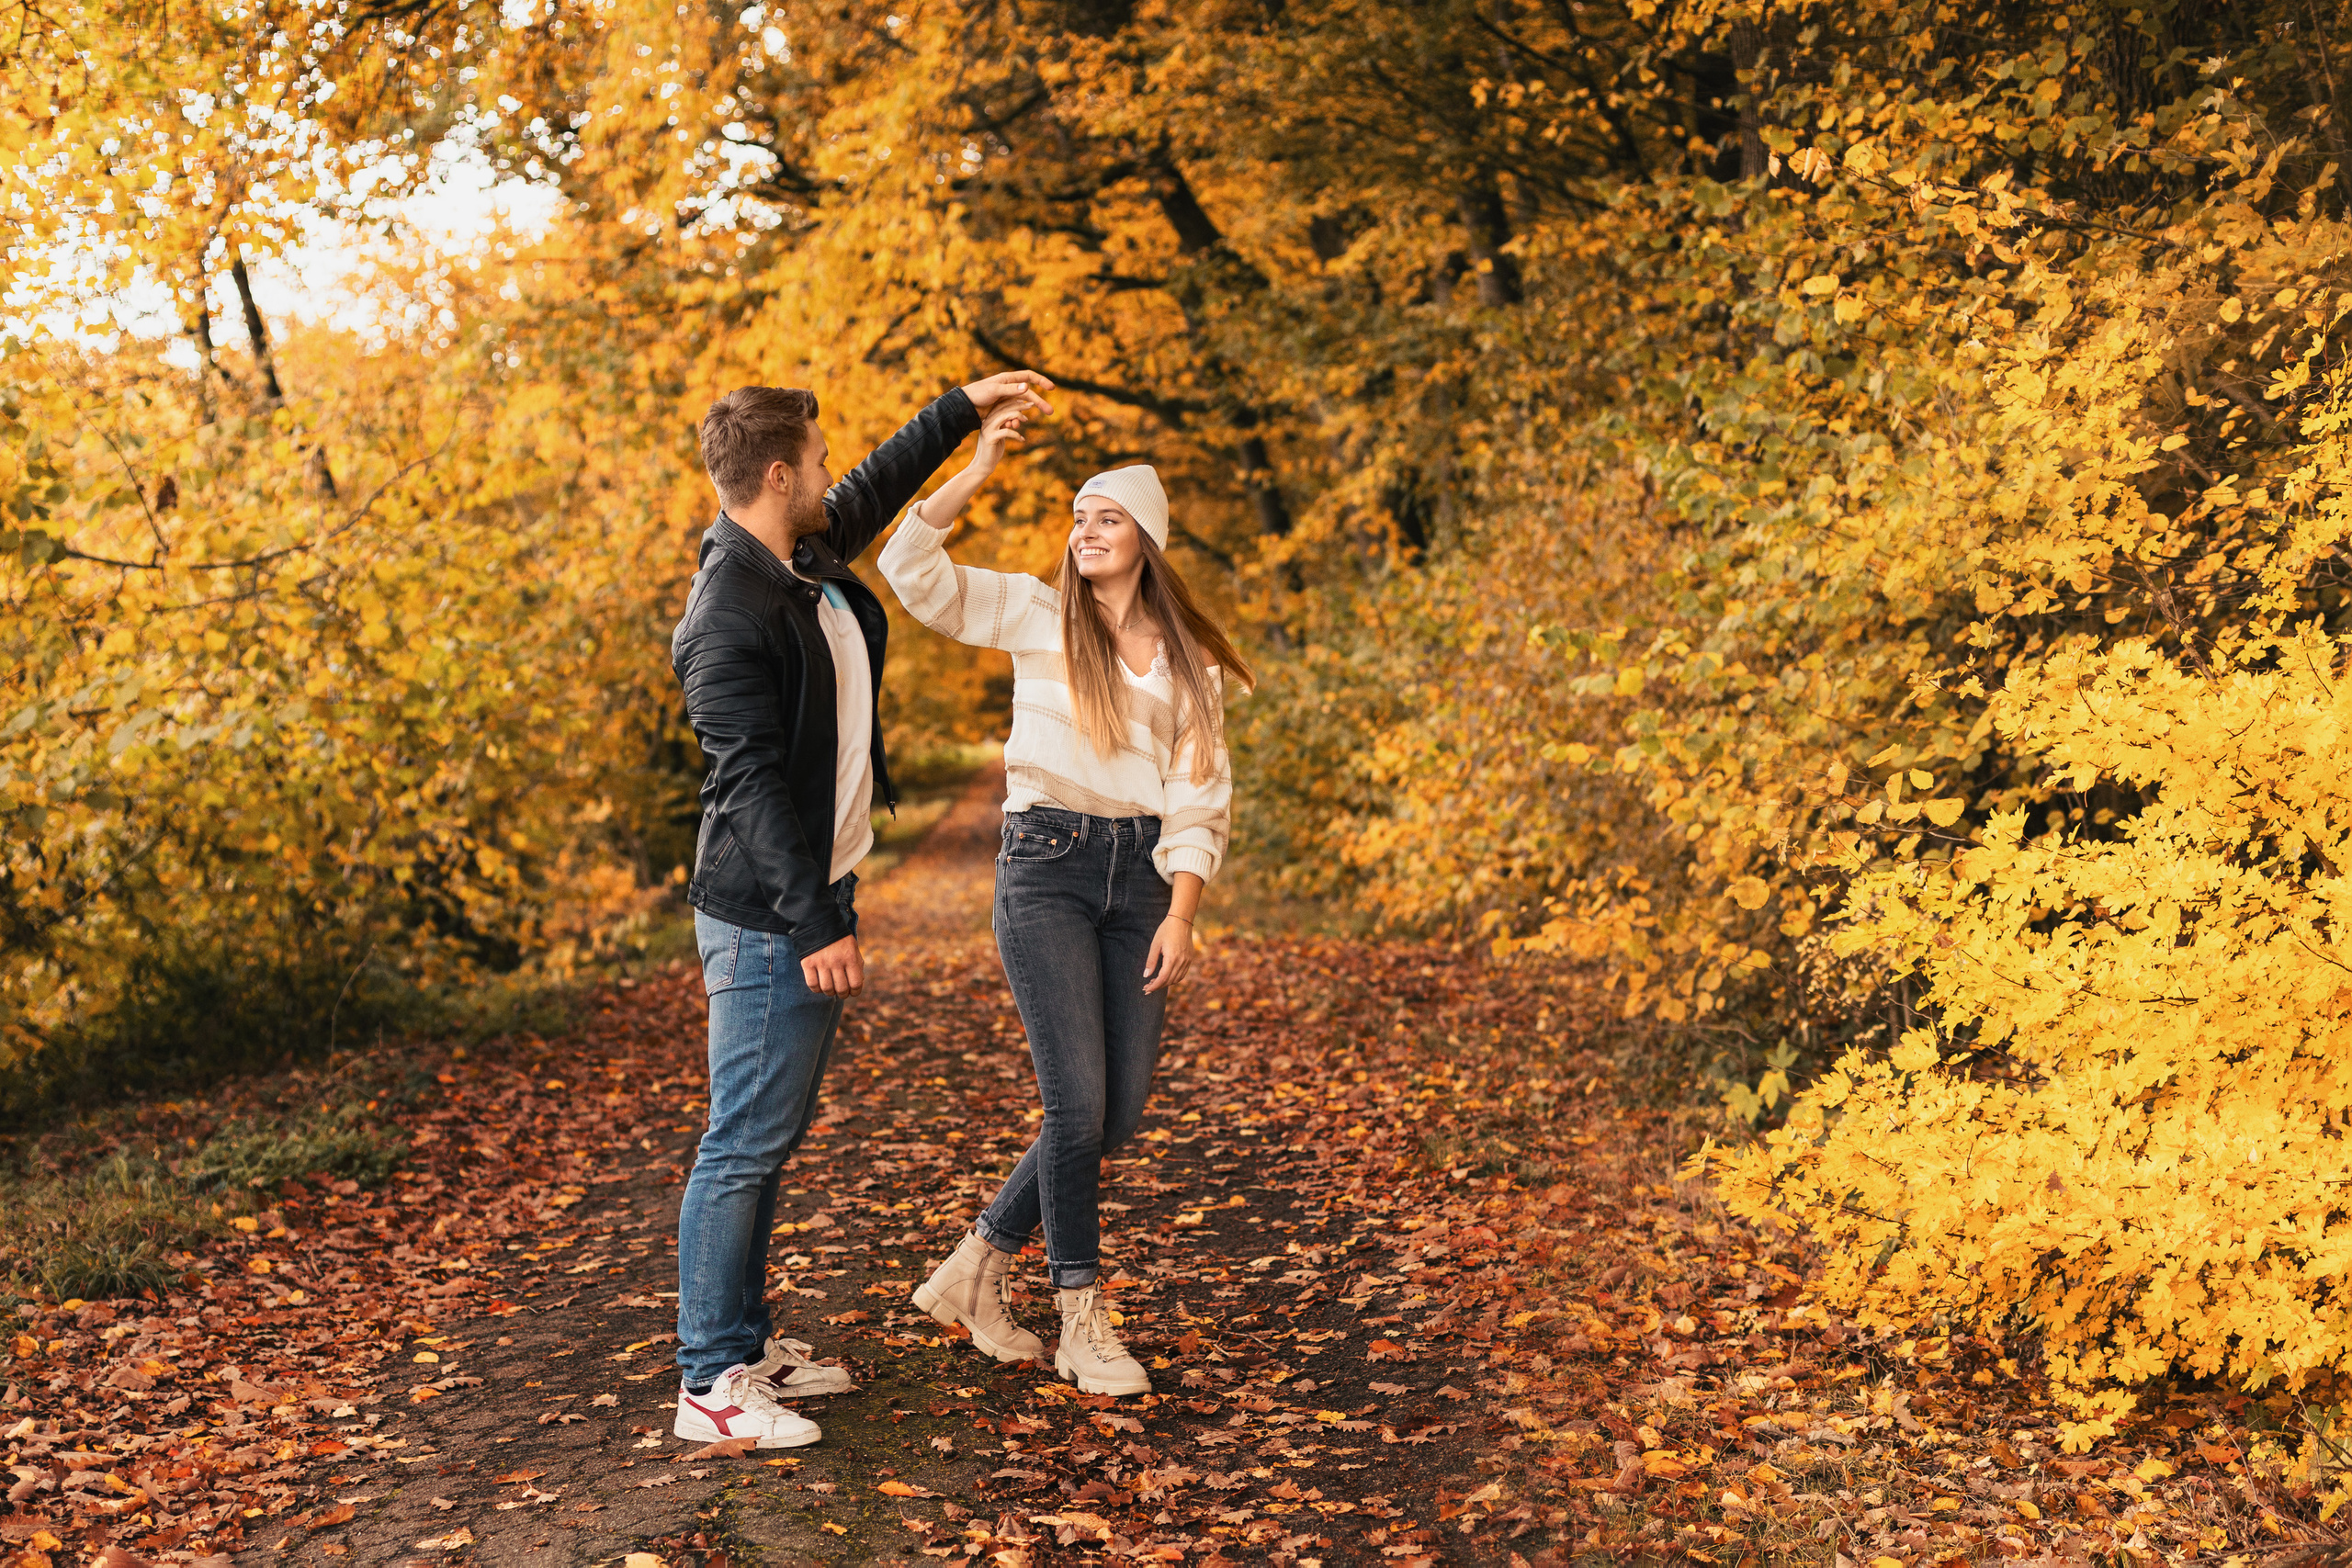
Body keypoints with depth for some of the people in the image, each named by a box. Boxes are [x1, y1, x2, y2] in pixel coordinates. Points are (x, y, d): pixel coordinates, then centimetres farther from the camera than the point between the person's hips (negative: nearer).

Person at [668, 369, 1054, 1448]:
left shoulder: (808, 561, 9)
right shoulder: (728, 618, -19)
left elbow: (877, 491, 29)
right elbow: (752, 783, -23)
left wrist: (963, 409, 34)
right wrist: (813, 926, -25)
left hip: (816, 897, 10)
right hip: (769, 921, -10)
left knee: (774, 1132, 16)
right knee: (745, 1144, -4)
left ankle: (745, 1344, 27)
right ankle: (711, 1386, 5)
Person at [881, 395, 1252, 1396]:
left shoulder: (1189, 657, 10)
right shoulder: (1035, 615, 4)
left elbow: (1200, 792, 7)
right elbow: (911, 570, -4)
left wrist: (1181, 913, -2)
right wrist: (978, 473, -12)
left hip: (1140, 872, 4)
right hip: (1046, 864, -4)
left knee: (1121, 1109, 4)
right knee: (1078, 1104, -10)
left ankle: (973, 1273, 22)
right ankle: (1082, 1321, 7)